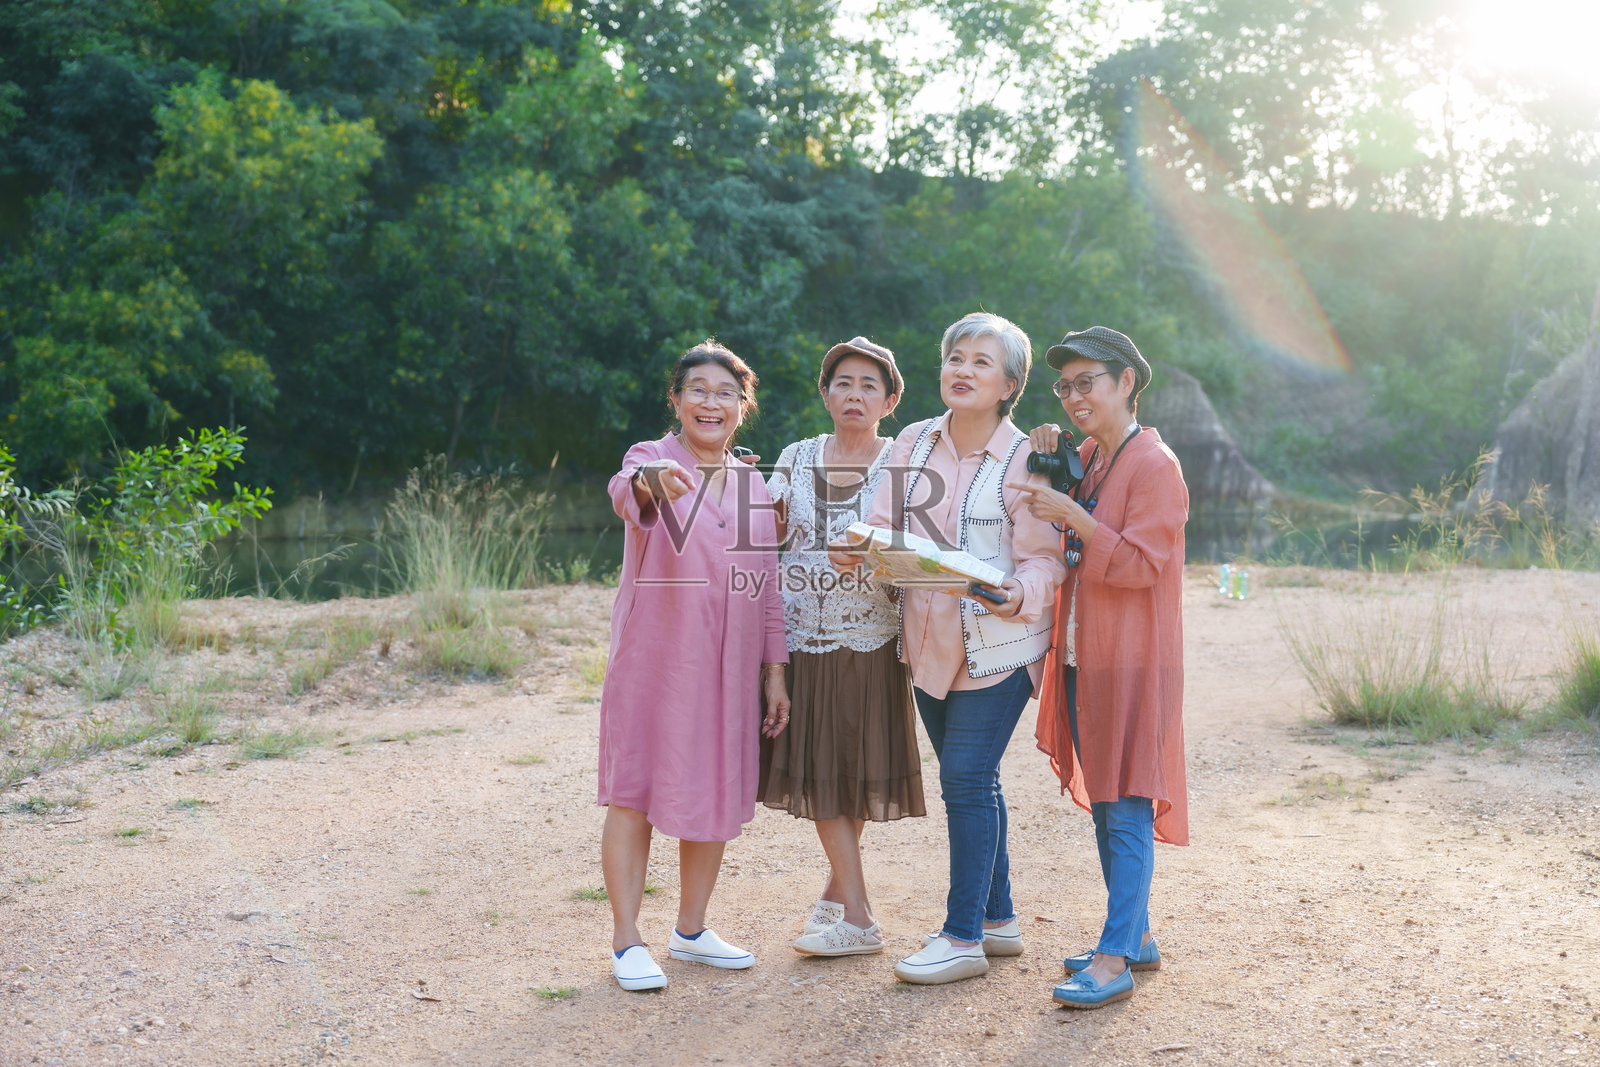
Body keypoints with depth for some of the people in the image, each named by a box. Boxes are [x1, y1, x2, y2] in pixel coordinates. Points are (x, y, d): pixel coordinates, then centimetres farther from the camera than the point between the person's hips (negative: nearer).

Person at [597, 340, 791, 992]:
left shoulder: (754, 484, 10)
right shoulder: (652, 459, -5)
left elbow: (769, 588, 13)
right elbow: (625, 491, -31)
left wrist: (775, 670, 10)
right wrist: (649, 480, -54)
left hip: (729, 668, 5)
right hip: (653, 661, -5)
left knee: (716, 793, 10)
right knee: (636, 792, 0)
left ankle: (691, 931, 25)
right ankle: (627, 942, 9)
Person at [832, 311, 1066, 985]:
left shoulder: (1025, 462, -10)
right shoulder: (913, 445, 5)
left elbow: (1045, 559, -11)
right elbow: (884, 525, 2)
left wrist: (1018, 594, -32)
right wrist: (855, 550, -20)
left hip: (997, 644, -6)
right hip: (929, 642, 6)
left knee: (966, 779, -6)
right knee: (970, 780, 15)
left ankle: (964, 937, 5)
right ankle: (997, 918, 29)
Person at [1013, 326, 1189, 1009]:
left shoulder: (1154, 465, -11)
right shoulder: (1085, 459, 13)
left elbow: (1142, 564, -17)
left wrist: (1072, 517, -22)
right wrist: (1047, 453, 10)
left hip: (1130, 659, -9)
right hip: (1081, 656, 9)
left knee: (1126, 806, -7)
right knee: (1102, 802, 13)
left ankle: (1115, 960, -5)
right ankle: (1136, 937, 24)